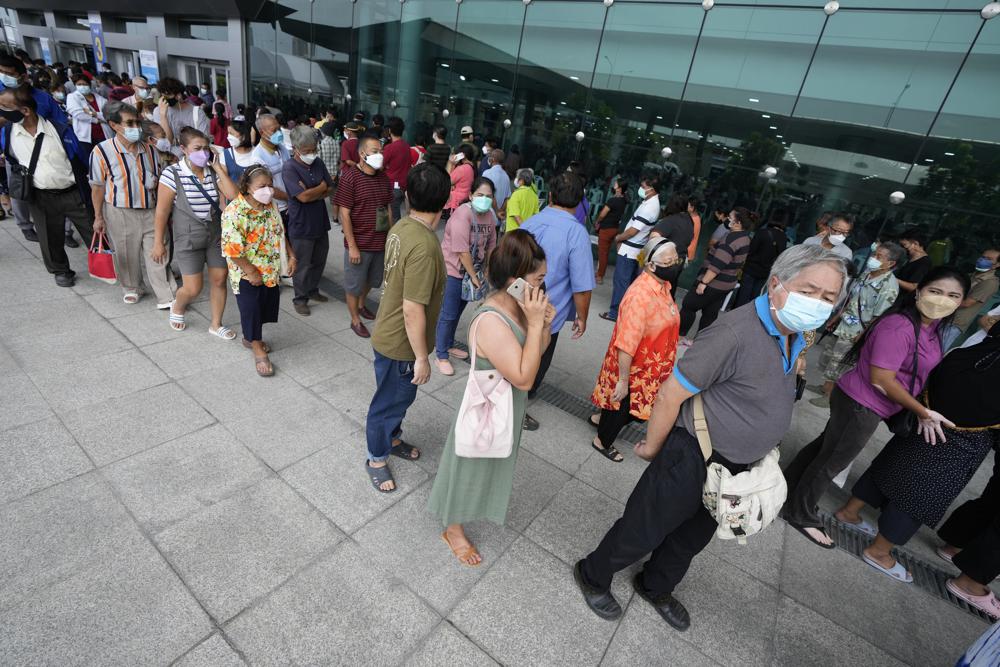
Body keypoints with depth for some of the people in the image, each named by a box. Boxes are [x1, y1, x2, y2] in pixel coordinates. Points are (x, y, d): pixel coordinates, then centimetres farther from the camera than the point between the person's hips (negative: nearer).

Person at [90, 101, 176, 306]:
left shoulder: (148, 149, 1)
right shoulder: (102, 151, -10)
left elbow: (158, 181, 10)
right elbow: (97, 187, -3)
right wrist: (98, 217, -1)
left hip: (150, 210, 2)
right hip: (120, 213, -2)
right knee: (127, 253, 12)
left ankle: (166, 297, 4)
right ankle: (131, 288, 34)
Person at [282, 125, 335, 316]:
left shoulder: (318, 163, 3)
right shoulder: (289, 168, -16)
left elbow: (329, 190, 2)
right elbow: (303, 196, -23)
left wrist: (312, 193, -14)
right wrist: (321, 187, -8)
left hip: (321, 222, 6)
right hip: (301, 226, -6)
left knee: (319, 261, 19)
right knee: (302, 265, 6)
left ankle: (313, 290, 39)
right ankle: (300, 299, 22)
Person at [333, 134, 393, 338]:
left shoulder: (384, 178, 4)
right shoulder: (349, 177, -14)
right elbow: (344, 213, -15)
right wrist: (352, 246, -17)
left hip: (381, 242, 6)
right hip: (359, 243, -6)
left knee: (372, 279, 23)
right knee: (354, 284, 10)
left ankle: (362, 304, 49)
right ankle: (355, 320, 27)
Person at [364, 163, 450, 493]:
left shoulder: (401, 227, -3)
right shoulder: (424, 246, -31)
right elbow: (413, 309, -30)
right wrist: (422, 357, -20)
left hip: (391, 332, 9)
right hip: (400, 343, -9)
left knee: (399, 397, 27)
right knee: (390, 400, 13)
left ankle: (392, 439, 50)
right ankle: (376, 458, 36)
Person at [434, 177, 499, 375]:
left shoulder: (490, 215, 2)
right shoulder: (463, 214, -21)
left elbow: (490, 246, 8)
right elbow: (462, 250, -24)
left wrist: (486, 271, 4)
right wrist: (473, 276, -18)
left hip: (473, 271, 7)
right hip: (452, 270, -7)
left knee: (457, 312, 19)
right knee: (448, 314, 0)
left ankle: (449, 345, 36)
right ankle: (441, 356, 13)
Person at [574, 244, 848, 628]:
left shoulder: (795, 338, 1)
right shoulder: (736, 334, -29)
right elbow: (669, 395, -24)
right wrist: (652, 448, -11)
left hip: (735, 468, 9)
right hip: (692, 462, -8)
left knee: (693, 538, 27)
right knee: (640, 533, 11)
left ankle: (655, 587, 54)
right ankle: (593, 576, 38)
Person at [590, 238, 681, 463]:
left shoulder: (663, 284, -2)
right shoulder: (640, 296, -33)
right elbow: (626, 345, -32)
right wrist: (623, 380, -27)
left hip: (650, 366, 9)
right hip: (634, 368, -9)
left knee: (634, 407, 26)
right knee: (622, 407, 15)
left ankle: (603, 418, 53)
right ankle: (602, 441, 42)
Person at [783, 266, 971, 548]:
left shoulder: (932, 326, 4)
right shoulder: (899, 327, -25)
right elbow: (881, 380, -24)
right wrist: (923, 413, -15)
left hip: (861, 404, 9)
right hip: (860, 405, -9)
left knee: (823, 446, 21)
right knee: (830, 462, 6)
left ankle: (788, 489, 40)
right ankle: (801, 514, 25)